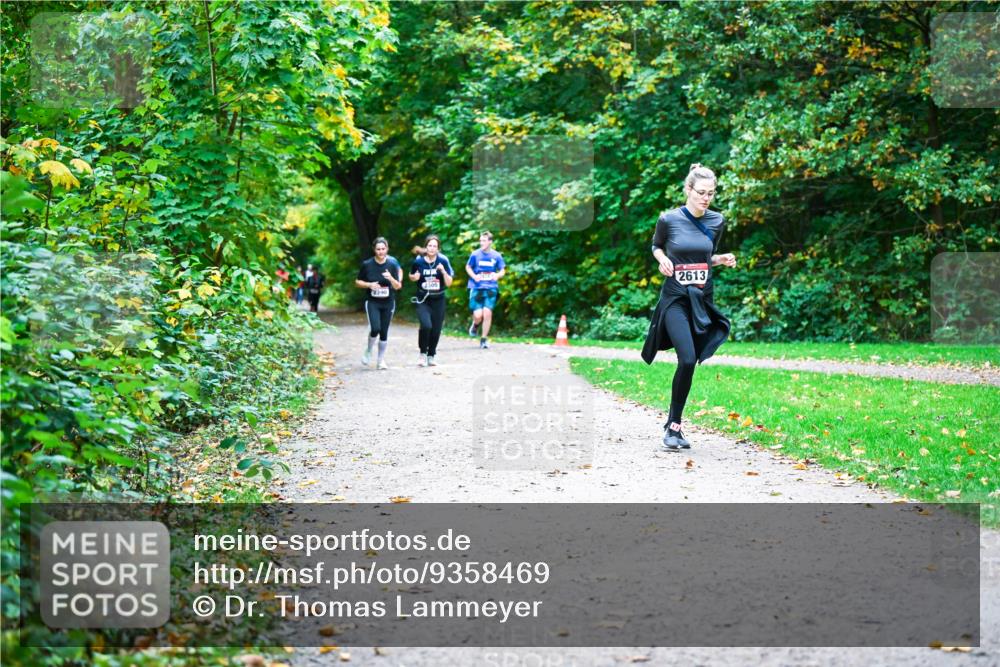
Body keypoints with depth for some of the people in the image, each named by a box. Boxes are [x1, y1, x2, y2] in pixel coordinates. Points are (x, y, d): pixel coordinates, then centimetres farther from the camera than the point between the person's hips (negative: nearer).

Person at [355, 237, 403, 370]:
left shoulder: (392, 264, -3)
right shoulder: (367, 265, -5)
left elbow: (398, 287, -3)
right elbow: (358, 282, 4)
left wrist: (391, 278, -23)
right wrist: (369, 285, -14)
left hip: (388, 303, 2)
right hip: (372, 302, -2)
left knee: (384, 332, 4)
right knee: (375, 328, -19)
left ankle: (381, 360, 18)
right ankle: (368, 351, 9)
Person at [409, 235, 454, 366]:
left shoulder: (443, 261, -6)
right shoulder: (418, 261, -6)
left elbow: (449, 283, -5)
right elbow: (412, 276, 13)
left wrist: (443, 271, -21)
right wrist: (414, 277, -10)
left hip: (438, 301, 2)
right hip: (423, 301, -1)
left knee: (436, 330, 5)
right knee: (426, 325, -22)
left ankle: (431, 356, 26)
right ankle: (423, 353, -1)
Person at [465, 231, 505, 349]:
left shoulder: (497, 256, 1)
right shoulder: (475, 255, -1)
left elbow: (502, 270, 12)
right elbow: (468, 267, 12)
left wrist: (498, 275, -11)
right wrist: (474, 276, -7)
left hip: (491, 288, 1)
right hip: (477, 288, 0)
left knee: (487, 313, -10)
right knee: (478, 315, -9)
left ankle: (484, 339, 6)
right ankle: (475, 324, 29)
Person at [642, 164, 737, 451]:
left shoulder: (716, 222, 4)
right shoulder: (669, 219, -7)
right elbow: (656, 245, 12)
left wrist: (722, 260, -2)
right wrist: (662, 259, -9)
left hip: (702, 299, 4)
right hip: (675, 298, -4)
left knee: (690, 363, 5)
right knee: (687, 360, -19)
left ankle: (673, 425, 19)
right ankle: (673, 427, -7)